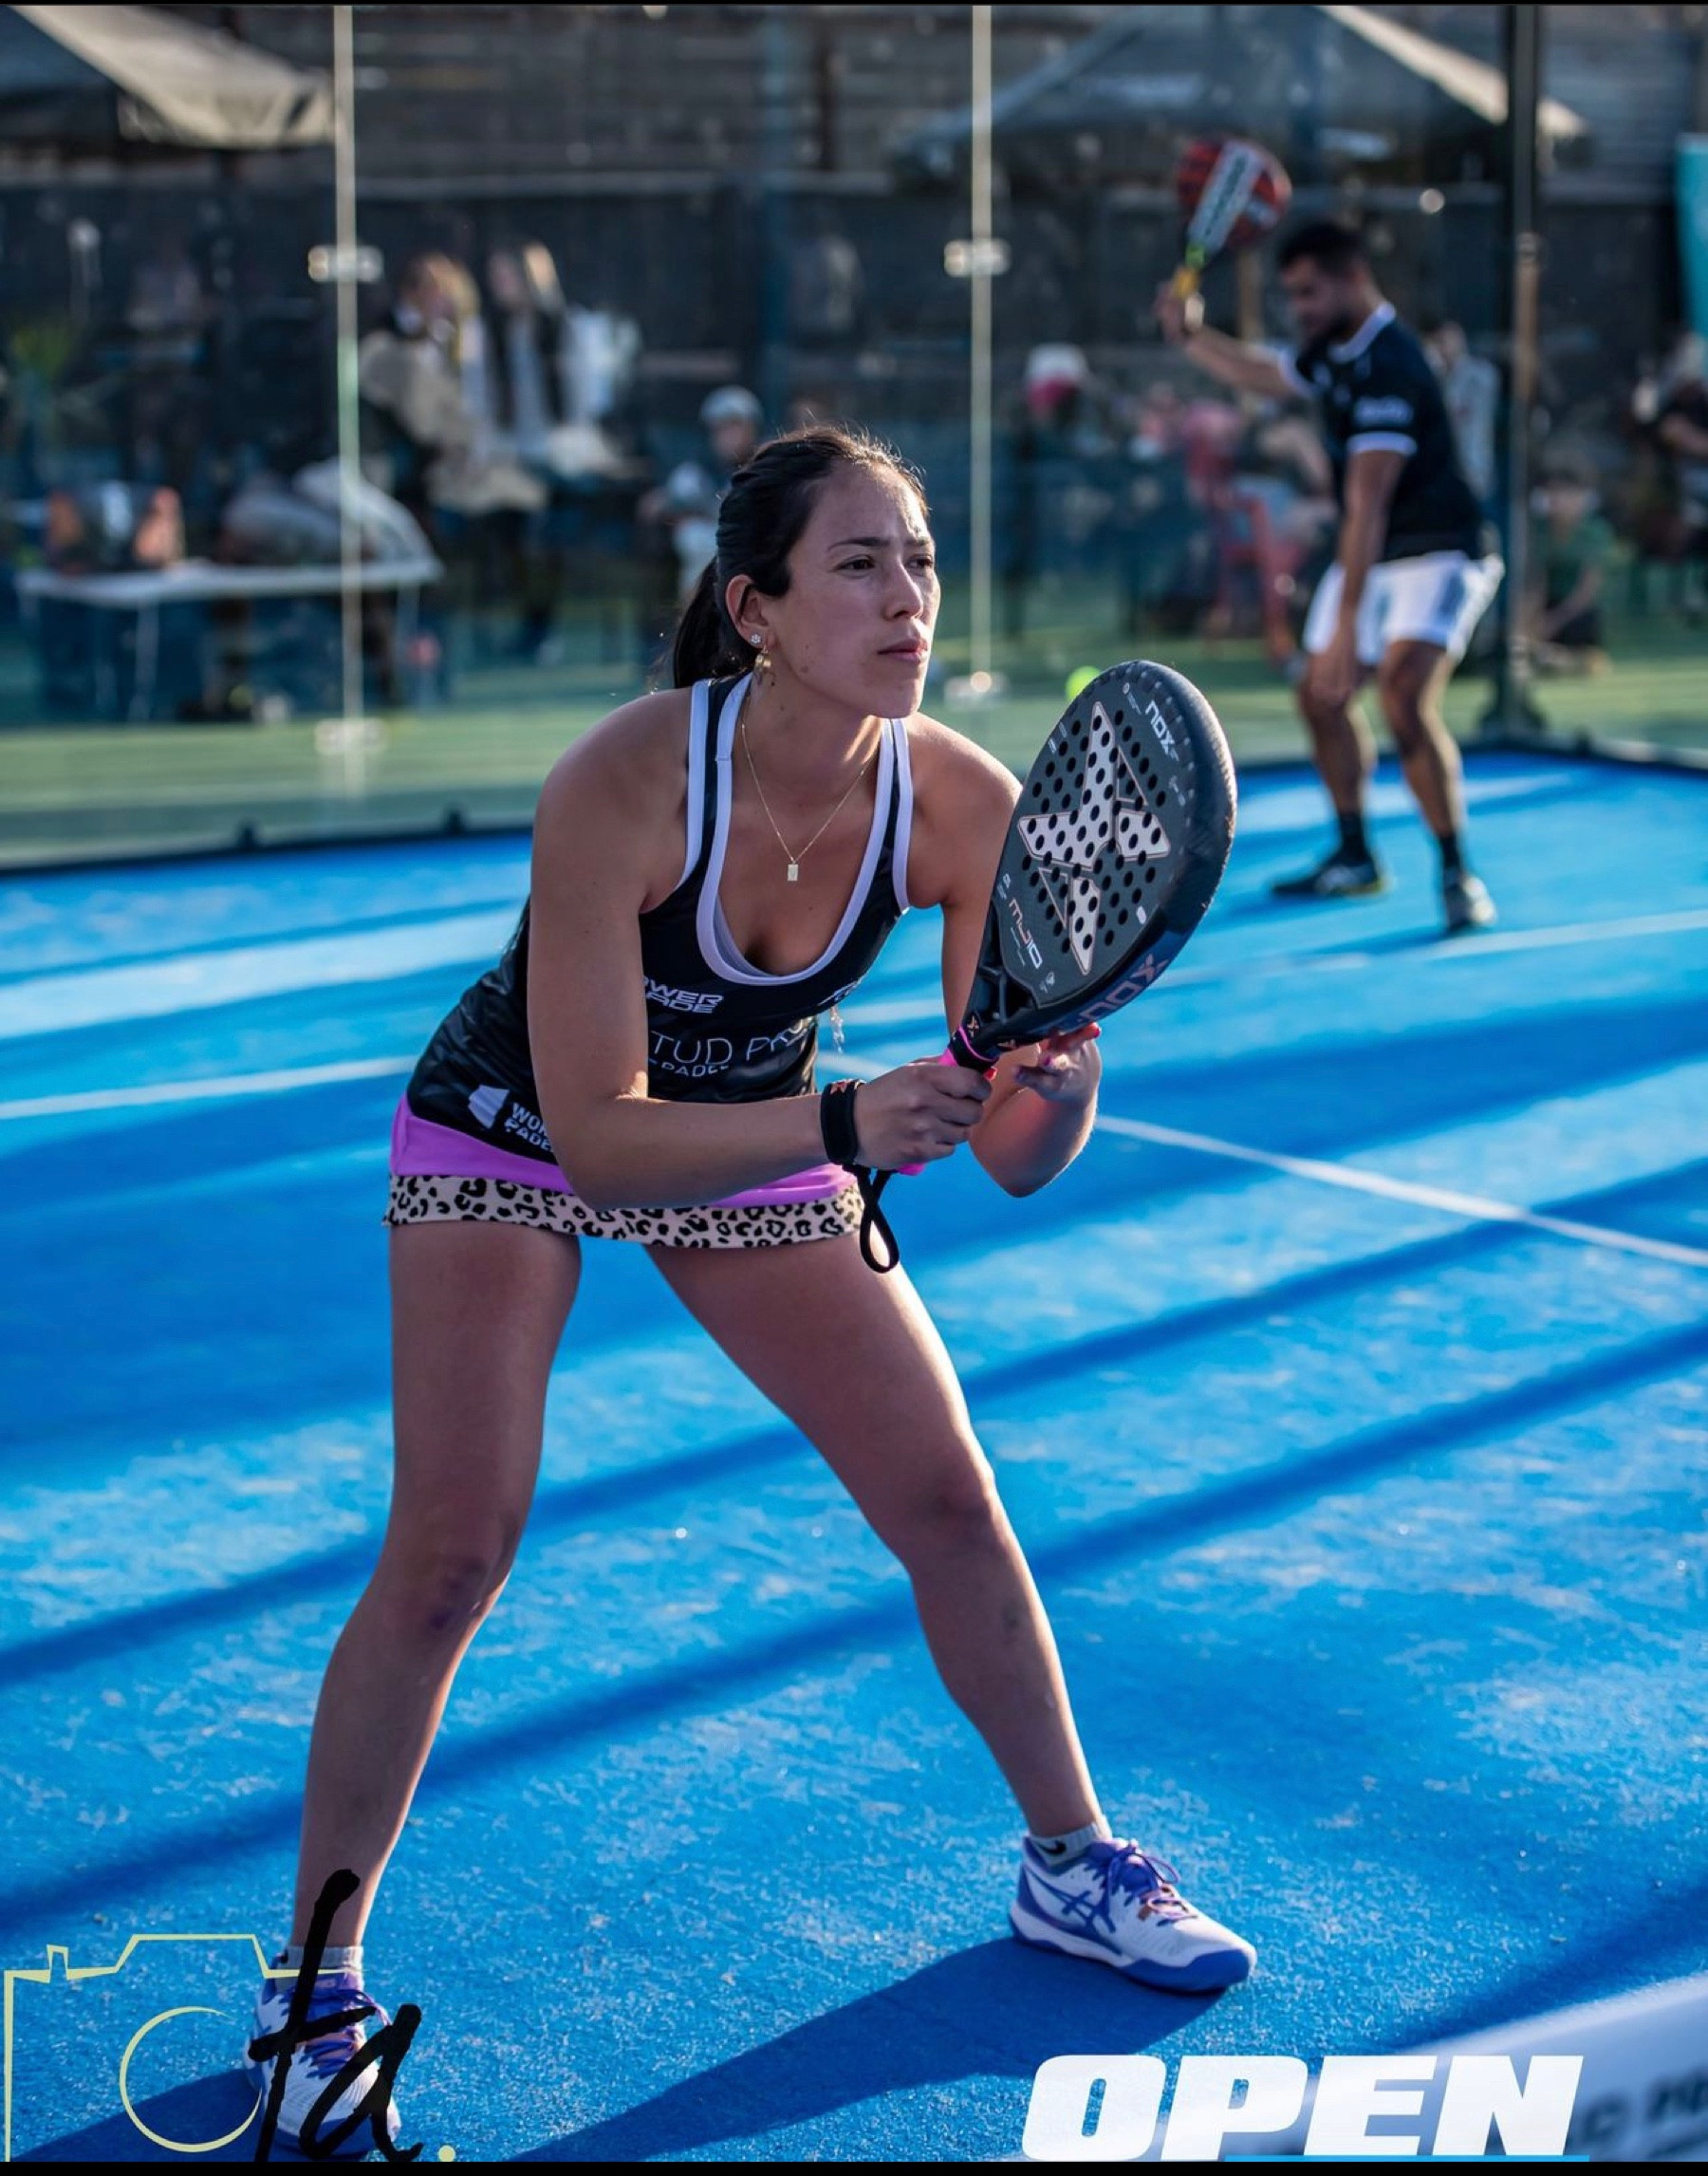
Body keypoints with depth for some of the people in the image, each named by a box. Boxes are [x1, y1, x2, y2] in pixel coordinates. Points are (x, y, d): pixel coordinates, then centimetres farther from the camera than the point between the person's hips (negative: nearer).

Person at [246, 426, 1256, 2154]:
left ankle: (1068, 1864, 25)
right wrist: (843, 1124, -48)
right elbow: (597, 1134, -35)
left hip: (757, 1136, 4)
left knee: (950, 1502, 2)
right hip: (514, 1131, -4)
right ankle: (313, 1980, 5)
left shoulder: (962, 806, -24)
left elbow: (1016, 1155, -20)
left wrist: (1061, 1071, -42)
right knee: (448, 1559, -12)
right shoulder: (625, 783, -36)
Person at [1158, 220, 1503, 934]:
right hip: (1368, 555, 10)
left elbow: (1367, 504, -30)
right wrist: (1192, 336, 12)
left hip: (1436, 552, -10)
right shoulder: (1332, 351, 4)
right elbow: (1264, 374, 28)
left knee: (1404, 694, -27)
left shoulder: (1387, 367, -25)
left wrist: (1346, 623, -33)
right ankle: (1354, 859, 30)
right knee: (1321, 696, 13)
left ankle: (1456, 873, -18)